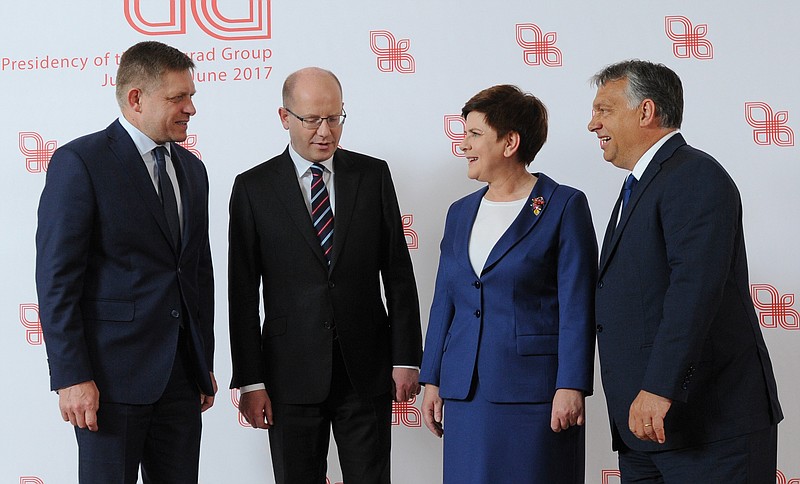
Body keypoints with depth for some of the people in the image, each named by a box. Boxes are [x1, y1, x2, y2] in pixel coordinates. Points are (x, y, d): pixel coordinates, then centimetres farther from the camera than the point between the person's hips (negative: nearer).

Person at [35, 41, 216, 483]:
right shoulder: (79, 162, -8)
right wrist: (71, 377, -17)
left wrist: (205, 364, 18)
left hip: (181, 373, 6)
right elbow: (56, 278, -12)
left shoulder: (192, 169, 14)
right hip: (113, 372, -6)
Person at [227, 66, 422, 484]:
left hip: (367, 371, 1)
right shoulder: (253, 187, 1)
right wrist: (249, 381, -5)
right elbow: (243, 293, 0)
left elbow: (398, 273, 5)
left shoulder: (373, 175, 5)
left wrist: (406, 357, -1)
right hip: (292, 375, -1)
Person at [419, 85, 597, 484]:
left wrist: (571, 386, -15)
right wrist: (432, 380, 11)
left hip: (534, 390, -5)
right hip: (466, 390, 5)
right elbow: (444, 301, 15)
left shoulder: (564, 206, -4)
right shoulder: (461, 213, 14)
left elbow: (577, 306, -9)